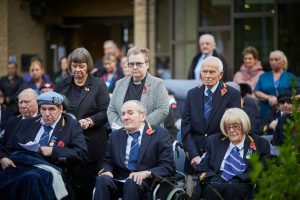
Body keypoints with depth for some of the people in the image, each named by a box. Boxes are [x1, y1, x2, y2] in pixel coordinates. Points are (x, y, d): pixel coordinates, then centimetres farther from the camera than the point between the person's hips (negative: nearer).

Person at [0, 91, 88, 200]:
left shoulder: (71, 126, 12)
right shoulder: (27, 123, 24)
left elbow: (82, 154, 1)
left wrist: (54, 151, -9)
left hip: (46, 168, -3)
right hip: (18, 164, 3)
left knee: (30, 178, -38)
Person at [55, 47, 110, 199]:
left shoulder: (98, 86, 3)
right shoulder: (63, 85, 14)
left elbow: (105, 113, -2)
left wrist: (90, 121, -17)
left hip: (90, 143, -3)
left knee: (86, 184, -2)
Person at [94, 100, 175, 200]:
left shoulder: (160, 134, 2)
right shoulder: (115, 136, 18)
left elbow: (168, 166, -5)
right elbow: (108, 162, 20)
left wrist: (146, 173, -21)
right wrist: (107, 171, -5)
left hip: (146, 183, -3)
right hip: (119, 181, 3)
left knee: (132, 182, -36)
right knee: (102, 179, -28)